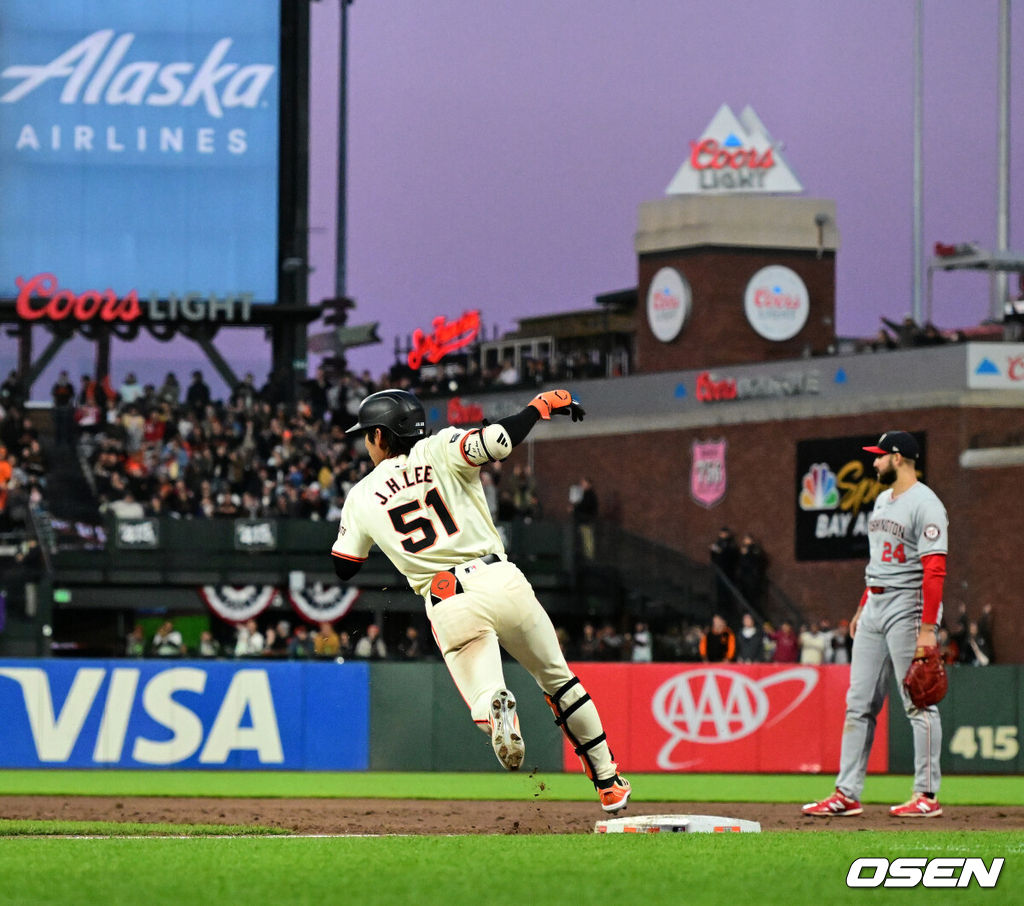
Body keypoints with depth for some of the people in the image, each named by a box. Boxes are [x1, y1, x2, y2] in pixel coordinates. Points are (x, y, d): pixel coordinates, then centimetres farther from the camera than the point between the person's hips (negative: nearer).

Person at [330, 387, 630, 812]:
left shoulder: (360, 497, 13)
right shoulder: (439, 451, 6)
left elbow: (341, 570, 21)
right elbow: (499, 440, -13)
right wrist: (542, 404, 4)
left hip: (446, 607, 0)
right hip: (500, 582, 1)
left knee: (482, 699, -1)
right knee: (558, 680, 17)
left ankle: (498, 709, -40)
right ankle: (609, 783, 16)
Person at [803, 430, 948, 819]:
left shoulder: (925, 504, -14)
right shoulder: (883, 500, 16)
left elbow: (935, 569, -19)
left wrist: (927, 628, -24)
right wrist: (862, 607, 20)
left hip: (907, 607, -9)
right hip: (875, 606, 9)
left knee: (918, 702, -5)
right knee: (859, 702, 7)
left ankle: (927, 796, -1)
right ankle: (847, 794, 8)